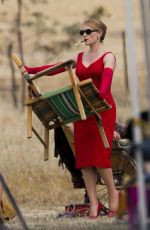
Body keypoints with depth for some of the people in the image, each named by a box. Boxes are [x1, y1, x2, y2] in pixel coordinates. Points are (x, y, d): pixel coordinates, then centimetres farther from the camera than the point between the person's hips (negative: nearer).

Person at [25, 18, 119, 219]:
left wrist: (101, 92, -44)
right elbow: (55, 68, 9)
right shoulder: (79, 57, 15)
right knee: (84, 156, -1)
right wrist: (31, 70, -3)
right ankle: (93, 202, 2)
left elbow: (107, 75, -24)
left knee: (100, 154, -12)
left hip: (103, 108, -6)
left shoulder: (108, 57, -4)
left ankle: (113, 193, 9)